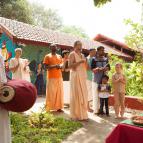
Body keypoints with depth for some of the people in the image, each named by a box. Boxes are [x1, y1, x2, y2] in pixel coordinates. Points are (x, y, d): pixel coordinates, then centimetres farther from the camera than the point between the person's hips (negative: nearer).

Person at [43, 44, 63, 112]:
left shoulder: (59, 56, 17)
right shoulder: (47, 56, 1)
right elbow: (46, 66, -6)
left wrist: (60, 66, -3)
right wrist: (54, 66, -18)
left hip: (59, 77, 5)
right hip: (51, 77, -5)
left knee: (59, 92, 5)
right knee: (51, 92, -4)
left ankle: (58, 107, 12)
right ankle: (49, 108, 3)